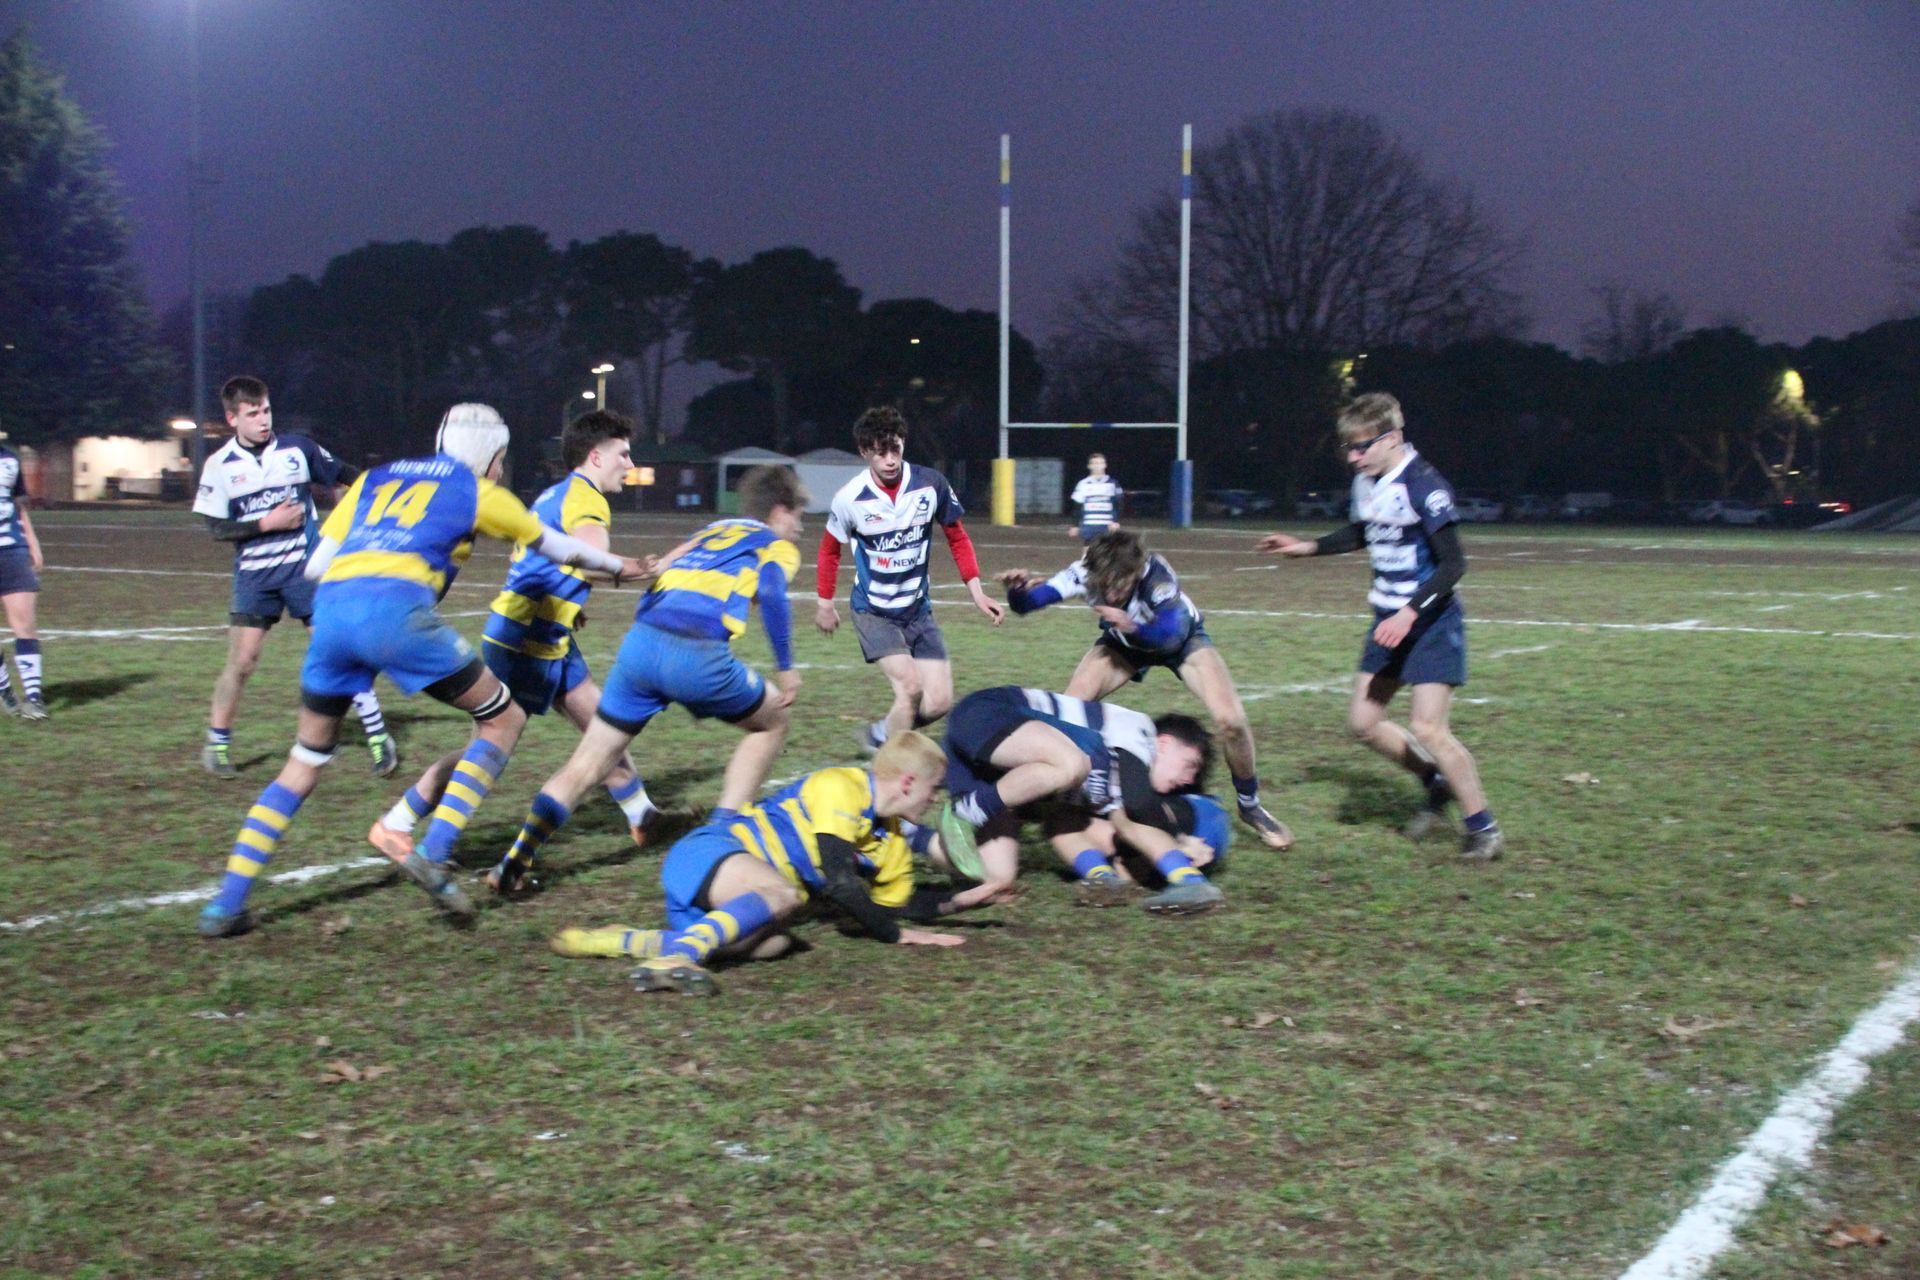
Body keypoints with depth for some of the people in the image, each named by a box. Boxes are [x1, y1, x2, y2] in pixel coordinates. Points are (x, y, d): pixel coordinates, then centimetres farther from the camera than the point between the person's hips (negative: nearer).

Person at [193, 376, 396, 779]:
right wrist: (268, 523, -13)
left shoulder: (298, 449, 1)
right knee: (241, 661, -4)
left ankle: (378, 735, 3)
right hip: (254, 574, 0)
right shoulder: (220, 466, -2)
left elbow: (344, 475, 13)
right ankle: (217, 743, 14)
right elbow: (217, 528, -3)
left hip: (306, 567, 0)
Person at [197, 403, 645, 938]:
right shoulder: (478, 492, 21)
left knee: (306, 759, 19)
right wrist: (618, 566, 54)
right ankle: (432, 854, -1)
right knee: (502, 718, 14)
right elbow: (557, 546, 37)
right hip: (394, 608, -5)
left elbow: (315, 566, 22)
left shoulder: (374, 479, 30)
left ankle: (227, 903, 12)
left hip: (330, 608, 5)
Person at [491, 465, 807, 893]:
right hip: (697, 655, -5)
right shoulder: (778, 546, 16)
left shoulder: (710, 531, 33)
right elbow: (771, 594, -5)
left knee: (588, 761, 10)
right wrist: (785, 668, -2)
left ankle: (516, 861, -3)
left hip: (640, 641, 5)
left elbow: (657, 572, 27)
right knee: (770, 723, 22)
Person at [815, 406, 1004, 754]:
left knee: (940, 701, -2)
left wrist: (978, 594, -2)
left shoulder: (931, 484, -11)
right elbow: (830, 549, 4)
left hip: (918, 609, 3)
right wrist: (824, 604, 9)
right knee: (910, 687, -22)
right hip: (873, 611, -3)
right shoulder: (850, 498, -15)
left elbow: (958, 539, 3)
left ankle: (880, 734, 25)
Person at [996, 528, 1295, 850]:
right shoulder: (1084, 572, -33)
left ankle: (1250, 806, 6)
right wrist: (1018, 588, -53)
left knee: (1230, 720, -20)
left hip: (1180, 635, -3)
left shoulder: (1157, 576, -41)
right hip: (1123, 641, 3)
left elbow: (1169, 636, -41)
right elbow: (1025, 603, -30)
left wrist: (1131, 626, -60)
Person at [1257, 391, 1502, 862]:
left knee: (1427, 729, -15)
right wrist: (1307, 547, 15)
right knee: (1362, 721, 7)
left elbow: (1453, 563, -23)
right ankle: (1437, 783, 27)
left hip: (1431, 622, -8)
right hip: (1389, 619, 9)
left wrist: (1410, 613, -31)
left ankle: (1483, 826, 1)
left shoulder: (1423, 485, -21)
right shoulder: (1366, 481, 4)